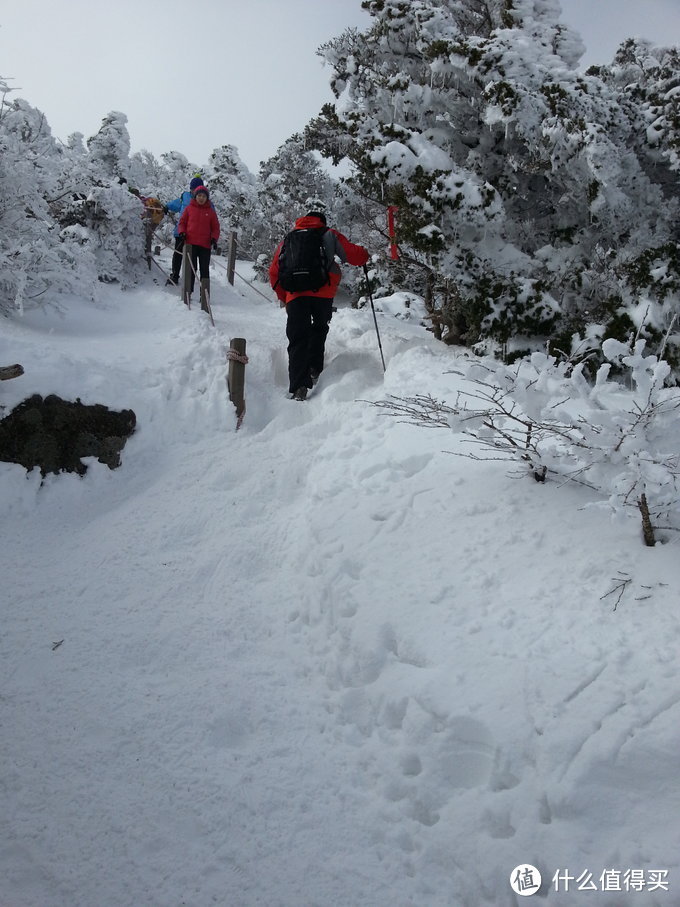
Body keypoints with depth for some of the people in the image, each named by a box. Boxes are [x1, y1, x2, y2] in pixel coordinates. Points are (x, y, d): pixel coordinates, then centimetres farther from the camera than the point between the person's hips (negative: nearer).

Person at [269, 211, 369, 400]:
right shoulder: (329, 235, 16)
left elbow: (274, 273, 20)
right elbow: (356, 256, 8)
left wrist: (284, 297, 27)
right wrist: (363, 254, 31)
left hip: (295, 294, 1)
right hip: (323, 294, -1)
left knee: (298, 340, 1)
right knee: (320, 329, 24)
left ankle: (299, 386, -12)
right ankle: (314, 369, 17)